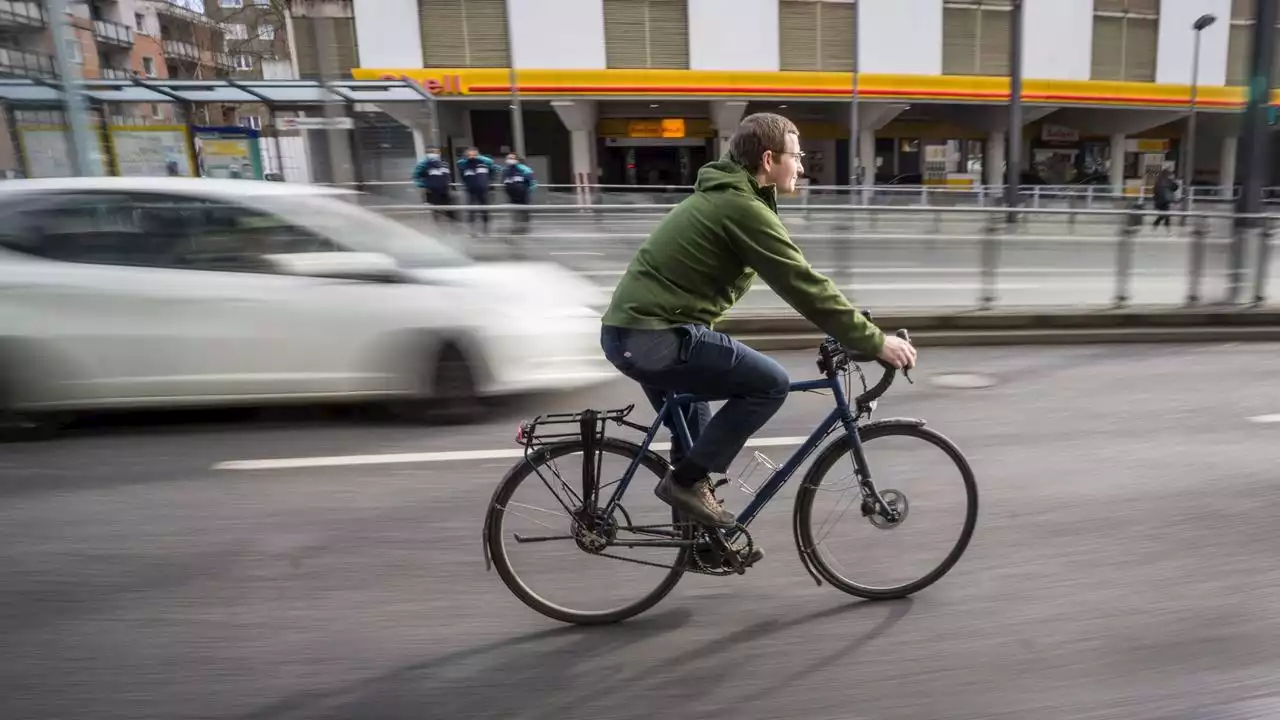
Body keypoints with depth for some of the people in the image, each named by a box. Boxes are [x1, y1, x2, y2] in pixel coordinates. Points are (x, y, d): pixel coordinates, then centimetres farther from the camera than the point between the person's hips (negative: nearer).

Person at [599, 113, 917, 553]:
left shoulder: (721, 196, 20)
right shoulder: (743, 208, -13)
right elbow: (804, 287, -15)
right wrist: (875, 342, -7)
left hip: (629, 330, 11)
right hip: (656, 336, -10)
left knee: (696, 437, 25)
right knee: (770, 383, -5)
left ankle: (707, 534, 36)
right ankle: (686, 480, 2)